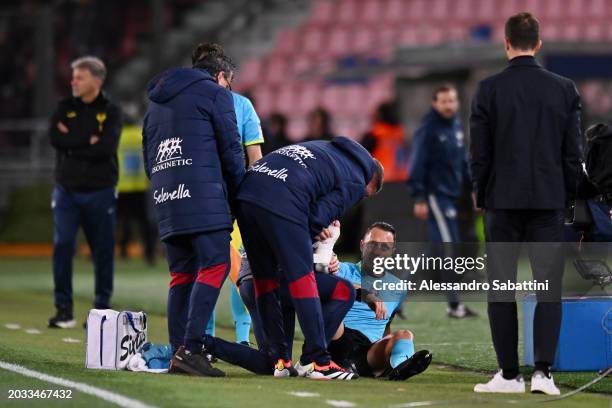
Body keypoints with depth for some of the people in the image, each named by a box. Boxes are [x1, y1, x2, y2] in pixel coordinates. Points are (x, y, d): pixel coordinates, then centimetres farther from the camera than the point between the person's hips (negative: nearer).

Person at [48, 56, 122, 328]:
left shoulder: (110, 112, 1)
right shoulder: (65, 108, 8)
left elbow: (106, 147, -15)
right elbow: (55, 138, -9)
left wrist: (73, 144, -10)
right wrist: (88, 141, -11)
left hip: (99, 193, -1)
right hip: (67, 191, 1)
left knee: (103, 250, 4)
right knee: (63, 245, -9)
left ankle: (102, 308, 15)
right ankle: (64, 309, -4)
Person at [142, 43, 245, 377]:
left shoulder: (157, 101, 27)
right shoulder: (215, 93, 5)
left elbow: (148, 157, 25)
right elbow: (230, 149, 0)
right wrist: (239, 196, 9)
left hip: (165, 199, 7)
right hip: (204, 198, -7)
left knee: (182, 274, 10)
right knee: (215, 267, -10)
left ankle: (178, 350, 3)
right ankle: (189, 348, -22)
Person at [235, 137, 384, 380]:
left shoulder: (325, 148, 34)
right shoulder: (355, 183, 11)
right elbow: (319, 214, 0)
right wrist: (313, 229, 21)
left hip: (245, 194, 7)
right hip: (281, 203, -7)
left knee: (264, 280, 15)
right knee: (302, 280, 1)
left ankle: (278, 359, 17)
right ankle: (316, 361, 0)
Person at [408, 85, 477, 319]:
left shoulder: (456, 126, 13)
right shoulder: (428, 130, -10)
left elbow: (463, 160, 20)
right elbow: (417, 165, -13)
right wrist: (419, 198, -17)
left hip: (452, 194, 8)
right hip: (435, 193, -8)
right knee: (448, 249, -11)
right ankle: (454, 304, -8)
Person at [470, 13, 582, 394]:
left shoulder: (489, 89, -5)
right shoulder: (564, 89, 0)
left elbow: (479, 152, -3)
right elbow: (574, 152, 2)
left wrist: (481, 196, 10)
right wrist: (567, 198, 13)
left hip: (503, 201, -1)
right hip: (549, 202, 1)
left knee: (502, 290, 5)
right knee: (549, 288, 3)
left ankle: (509, 374, 5)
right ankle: (543, 371, -7)